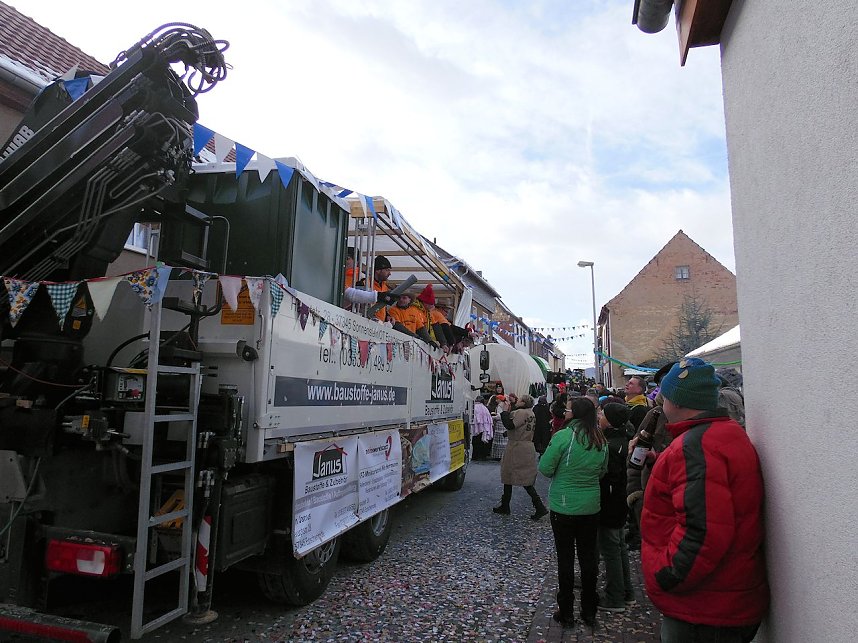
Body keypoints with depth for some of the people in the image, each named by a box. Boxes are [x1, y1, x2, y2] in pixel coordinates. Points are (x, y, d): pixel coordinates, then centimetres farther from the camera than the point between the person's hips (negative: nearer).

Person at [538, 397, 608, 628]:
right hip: (591, 508, 4)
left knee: (565, 559, 8)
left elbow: (545, 468, -15)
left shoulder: (564, 436, -19)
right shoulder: (601, 442, -2)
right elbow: (602, 472, 10)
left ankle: (566, 612, 19)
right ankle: (589, 611, 27)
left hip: (563, 507, -4)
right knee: (588, 557, 15)